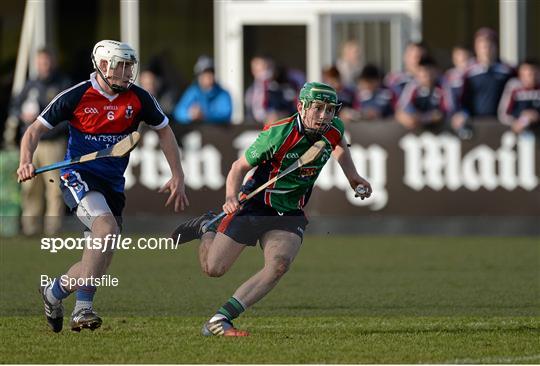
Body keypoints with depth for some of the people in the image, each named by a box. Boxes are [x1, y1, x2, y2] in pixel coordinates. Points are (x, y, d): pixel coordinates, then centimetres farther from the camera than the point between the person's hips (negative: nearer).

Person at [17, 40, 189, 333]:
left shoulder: (138, 98, 0)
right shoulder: (76, 97, -9)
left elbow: (164, 130, 14)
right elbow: (36, 129, -1)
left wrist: (178, 177, 9)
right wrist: (26, 161, -20)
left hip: (113, 184, 5)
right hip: (78, 177, -5)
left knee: (99, 263, 1)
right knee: (106, 228, -31)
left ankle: (53, 292, 27)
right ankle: (83, 309, -23)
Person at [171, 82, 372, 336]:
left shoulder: (334, 129, -8)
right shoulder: (278, 134, -23)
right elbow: (240, 166, -12)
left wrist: (353, 177, 14)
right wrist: (231, 197, -28)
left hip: (290, 216, 3)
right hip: (254, 207, -3)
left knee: (279, 264, -26)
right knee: (213, 268, 2)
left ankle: (220, 320, -22)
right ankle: (207, 227, 37)